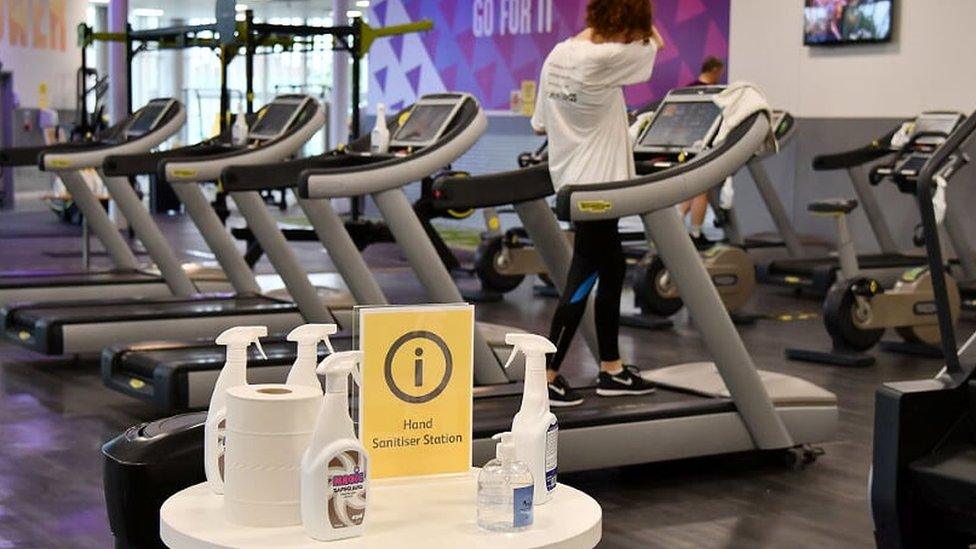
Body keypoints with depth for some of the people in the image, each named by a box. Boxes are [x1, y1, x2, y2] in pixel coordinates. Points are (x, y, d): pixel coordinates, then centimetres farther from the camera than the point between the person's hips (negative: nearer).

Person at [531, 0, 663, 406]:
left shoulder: (558, 55, 5)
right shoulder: (602, 59, -20)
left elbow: (539, 125, 13)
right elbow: (656, 42, -3)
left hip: (572, 180, 9)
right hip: (595, 184, -9)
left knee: (613, 269, 16)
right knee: (583, 279, -1)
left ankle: (611, 370, 24)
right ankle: (546, 377, 3)